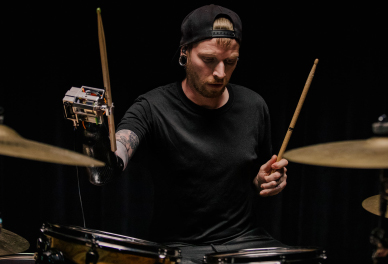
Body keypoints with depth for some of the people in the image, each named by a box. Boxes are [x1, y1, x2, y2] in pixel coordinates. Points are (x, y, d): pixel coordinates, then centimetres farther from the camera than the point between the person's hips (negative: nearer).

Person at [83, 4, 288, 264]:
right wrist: (108, 160, -54)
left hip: (243, 239, 3)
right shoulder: (153, 108, -11)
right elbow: (122, 142, -32)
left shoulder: (253, 107, 3)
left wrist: (267, 181, -5)